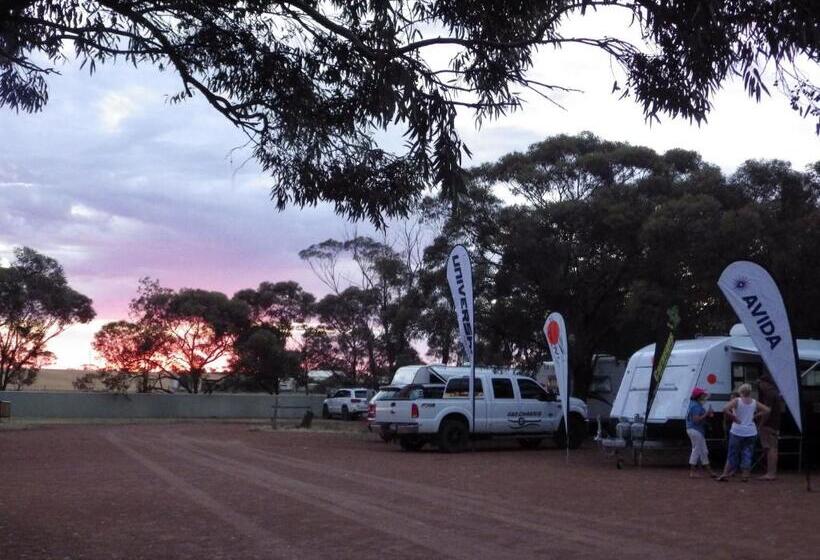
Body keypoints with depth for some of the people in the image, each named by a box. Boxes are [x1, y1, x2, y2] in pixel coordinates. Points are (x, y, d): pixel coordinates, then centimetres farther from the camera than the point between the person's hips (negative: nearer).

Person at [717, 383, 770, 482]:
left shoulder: (736, 401, -10)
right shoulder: (754, 402, 2)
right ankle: (745, 476, 6)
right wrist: (754, 416, 6)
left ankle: (725, 474, 6)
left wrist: (734, 418, -11)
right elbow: (766, 410, 9)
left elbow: (725, 410, -24)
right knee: (747, 454, 8)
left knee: (733, 453, 6)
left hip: (737, 432, -2)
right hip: (751, 432, 3)